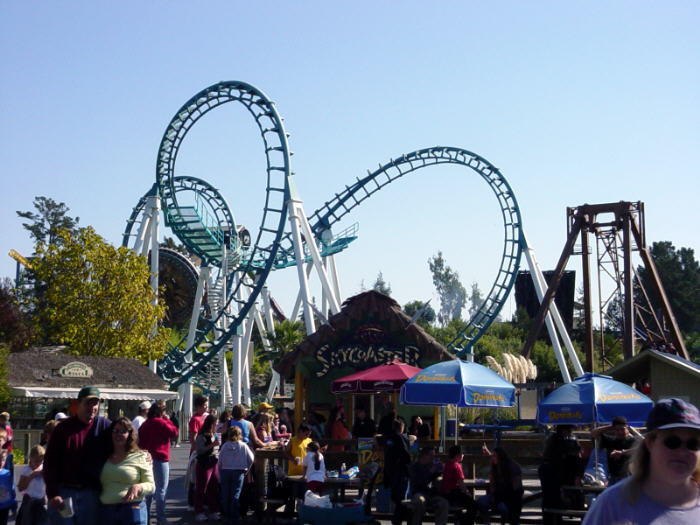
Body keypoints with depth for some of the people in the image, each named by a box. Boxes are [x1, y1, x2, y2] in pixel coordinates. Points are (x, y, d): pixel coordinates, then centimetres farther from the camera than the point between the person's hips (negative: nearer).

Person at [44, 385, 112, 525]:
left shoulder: (105, 426, 3)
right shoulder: (63, 428, -1)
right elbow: (50, 462, -2)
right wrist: (52, 494, -10)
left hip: (91, 494, 1)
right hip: (63, 491, -1)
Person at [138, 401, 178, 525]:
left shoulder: (145, 424, 9)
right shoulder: (160, 422, -13)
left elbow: (140, 441, 12)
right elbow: (174, 432, -12)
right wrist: (168, 420, -2)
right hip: (160, 459, -8)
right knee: (161, 489, -3)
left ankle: (145, 514, 18)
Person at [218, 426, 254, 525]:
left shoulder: (224, 446, -2)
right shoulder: (243, 446, -5)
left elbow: (220, 462, 0)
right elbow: (251, 459, -2)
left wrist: (220, 476, 9)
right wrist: (246, 469, 14)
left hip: (225, 471, 2)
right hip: (238, 472, -1)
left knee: (225, 495, 11)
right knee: (235, 495, 2)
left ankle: (226, 516, 19)